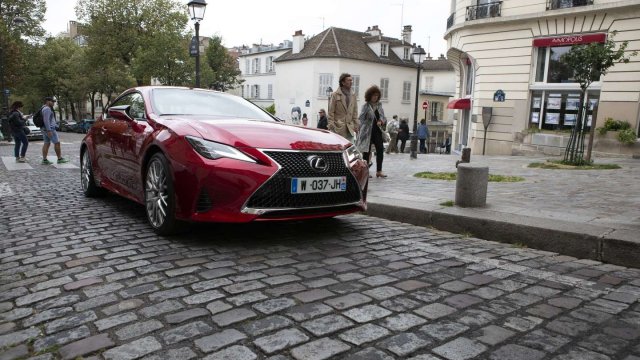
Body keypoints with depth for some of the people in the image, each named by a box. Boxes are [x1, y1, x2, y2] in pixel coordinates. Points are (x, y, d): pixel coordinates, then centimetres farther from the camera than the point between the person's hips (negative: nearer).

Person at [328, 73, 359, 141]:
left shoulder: (353, 96, 13)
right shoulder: (335, 95, -1)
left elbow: (355, 113, 15)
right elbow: (331, 112, -3)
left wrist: (356, 126, 10)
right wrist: (331, 126, -9)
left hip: (350, 129, 4)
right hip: (338, 129, -4)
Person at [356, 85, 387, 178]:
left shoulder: (379, 105, 11)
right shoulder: (366, 106, -4)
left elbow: (384, 118, 16)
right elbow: (361, 119, -8)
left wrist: (381, 121, -6)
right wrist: (360, 131, -17)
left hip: (377, 132, 5)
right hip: (367, 132, -5)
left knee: (380, 150, -2)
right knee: (366, 152, 2)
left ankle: (379, 171, 5)